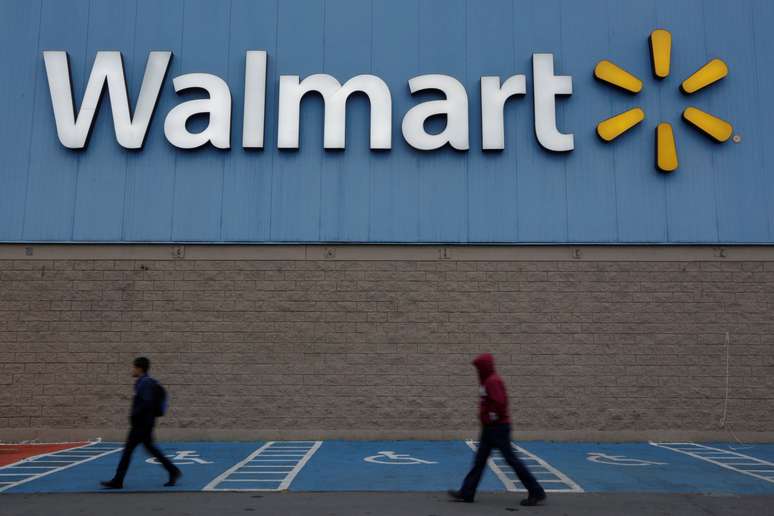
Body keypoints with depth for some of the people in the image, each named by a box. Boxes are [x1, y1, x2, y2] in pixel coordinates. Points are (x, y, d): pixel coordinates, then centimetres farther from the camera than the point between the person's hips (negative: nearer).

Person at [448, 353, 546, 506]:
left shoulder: (493, 381, -18)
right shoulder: (488, 381, 14)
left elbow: (500, 402, -28)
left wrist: (494, 416, -16)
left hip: (498, 427, -10)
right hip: (489, 428, 10)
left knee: (511, 459, -5)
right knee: (480, 460, 11)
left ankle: (537, 493, 4)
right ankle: (466, 493, 15)